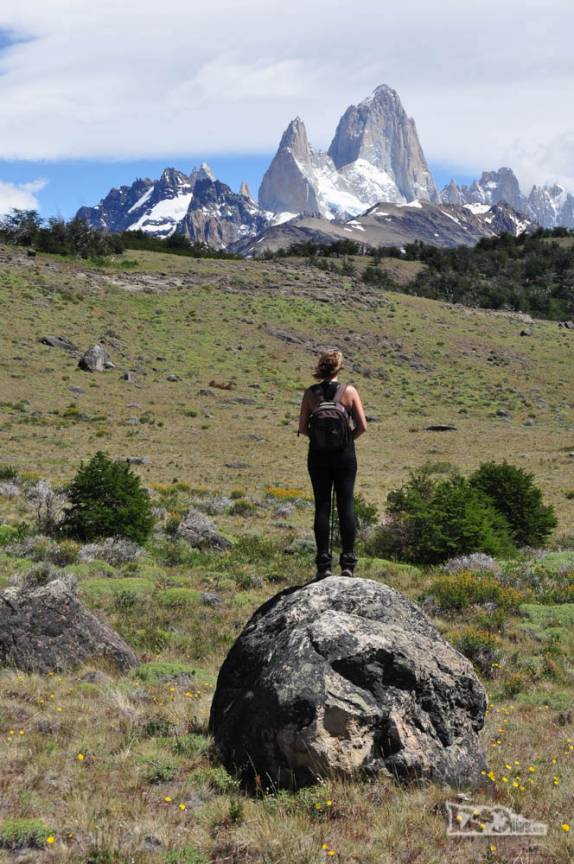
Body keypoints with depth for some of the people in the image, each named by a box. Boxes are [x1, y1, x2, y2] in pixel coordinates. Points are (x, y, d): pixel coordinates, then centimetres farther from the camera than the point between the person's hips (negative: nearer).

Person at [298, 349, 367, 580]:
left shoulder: (310, 393, -3)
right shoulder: (349, 391, -6)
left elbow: (302, 428, -2)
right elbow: (362, 426, -7)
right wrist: (348, 437, 11)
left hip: (318, 455, 1)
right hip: (345, 455, -1)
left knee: (322, 507, 6)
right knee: (346, 506, 5)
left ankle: (323, 564, 5)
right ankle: (348, 564, 4)